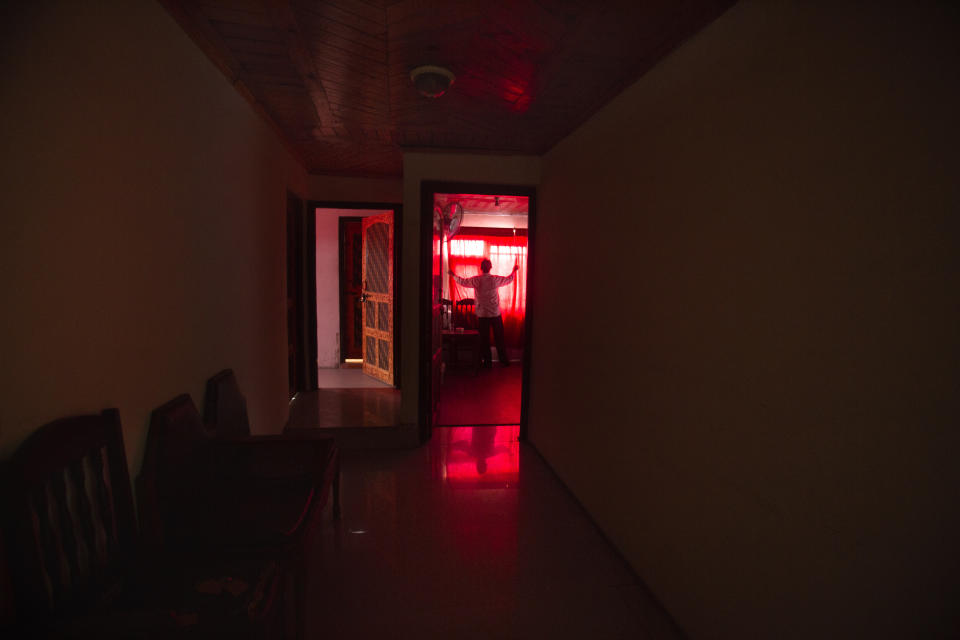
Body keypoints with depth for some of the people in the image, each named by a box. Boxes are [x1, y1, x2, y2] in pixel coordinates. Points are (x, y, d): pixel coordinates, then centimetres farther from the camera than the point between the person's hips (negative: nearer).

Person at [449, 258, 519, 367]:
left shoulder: (476, 280, -8)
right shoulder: (496, 279, -6)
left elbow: (462, 281, 8)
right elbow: (509, 279, 11)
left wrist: (453, 275, 26)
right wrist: (514, 270, 31)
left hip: (482, 314, 0)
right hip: (495, 313, 0)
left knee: (484, 338, 8)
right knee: (499, 338, 9)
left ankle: (487, 362, 12)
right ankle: (504, 361, 16)